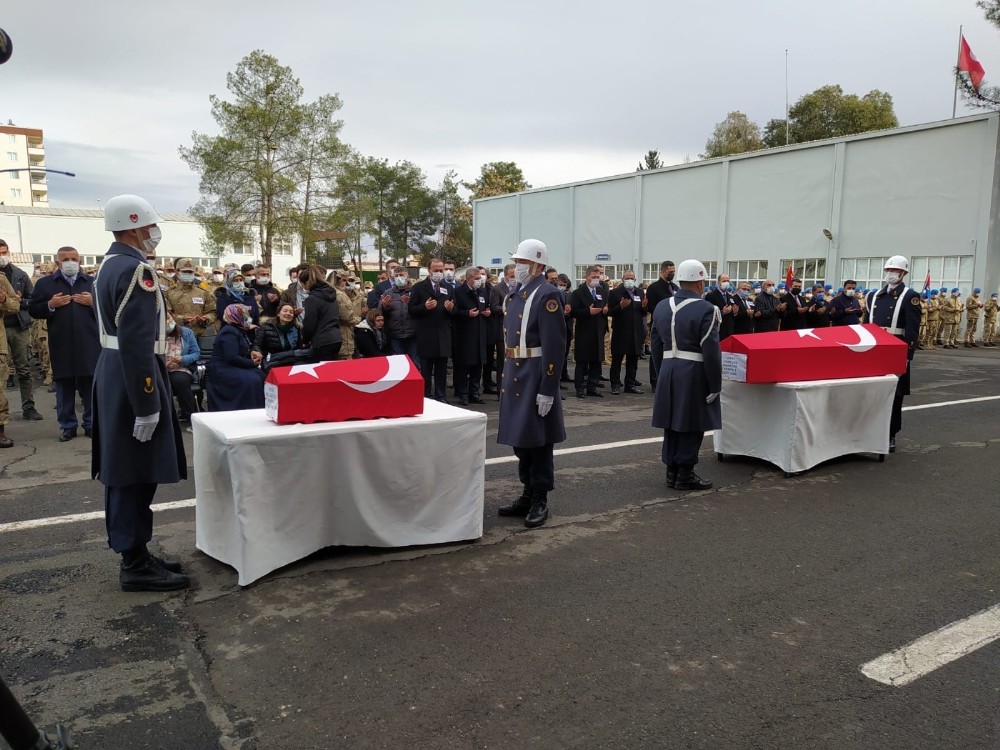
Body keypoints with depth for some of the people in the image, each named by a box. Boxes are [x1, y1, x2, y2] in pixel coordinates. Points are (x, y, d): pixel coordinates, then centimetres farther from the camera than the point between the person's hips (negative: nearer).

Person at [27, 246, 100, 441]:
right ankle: (67, 426, 15)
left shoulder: (92, 282, 10)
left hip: (89, 345, 0)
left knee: (90, 385, 5)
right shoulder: (44, 283, 7)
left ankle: (92, 424, 14)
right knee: (64, 387, 7)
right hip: (61, 347, 0)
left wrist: (93, 303, -11)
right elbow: (32, 310, 4)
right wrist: (51, 305, -12)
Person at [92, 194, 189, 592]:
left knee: (125, 474, 14)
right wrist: (147, 405, -24)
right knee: (136, 475, -3)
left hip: (112, 372, 11)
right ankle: (136, 566, 6)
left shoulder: (110, 264, 14)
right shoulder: (136, 269, -19)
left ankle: (134, 554, 25)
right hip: (130, 378, -11)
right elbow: (136, 344, -25)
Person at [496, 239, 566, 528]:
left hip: (535, 379, -8)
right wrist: (505, 375, 17)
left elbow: (555, 347, -19)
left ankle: (540, 500, 13)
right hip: (514, 377, 8)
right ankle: (528, 494, 26)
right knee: (520, 439, 14)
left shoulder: (547, 295, -14)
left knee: (538, 441, 2)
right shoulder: (514, 295, 12)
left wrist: (547, 390, -21)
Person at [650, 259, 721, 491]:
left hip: (668, 371, 6)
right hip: (694, 374, -6)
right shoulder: (706, 309, -13)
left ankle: (672, 472, 20)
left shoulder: (662, 307, 8)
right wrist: (715, 385, -10)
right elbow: (711, 352, -16)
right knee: (691, 425, 2)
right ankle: (685, 475, 8)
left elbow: (657, 345, 13)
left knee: (672, 424, 12)